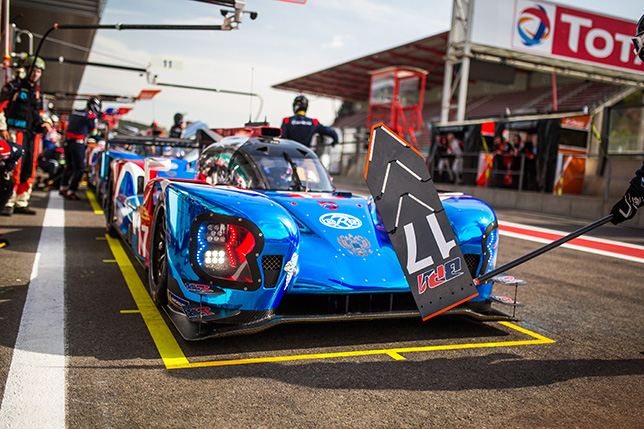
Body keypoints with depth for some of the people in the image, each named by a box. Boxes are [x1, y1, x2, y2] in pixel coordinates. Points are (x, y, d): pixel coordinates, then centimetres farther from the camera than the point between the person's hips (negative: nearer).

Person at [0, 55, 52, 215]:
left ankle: (21, 203, 14)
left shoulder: (37, 91, 19)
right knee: (14, 167, -14)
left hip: (32, 134, 7)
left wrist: (46, 122, 9)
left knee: (29, 169, 6)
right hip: (15, 131, -7)